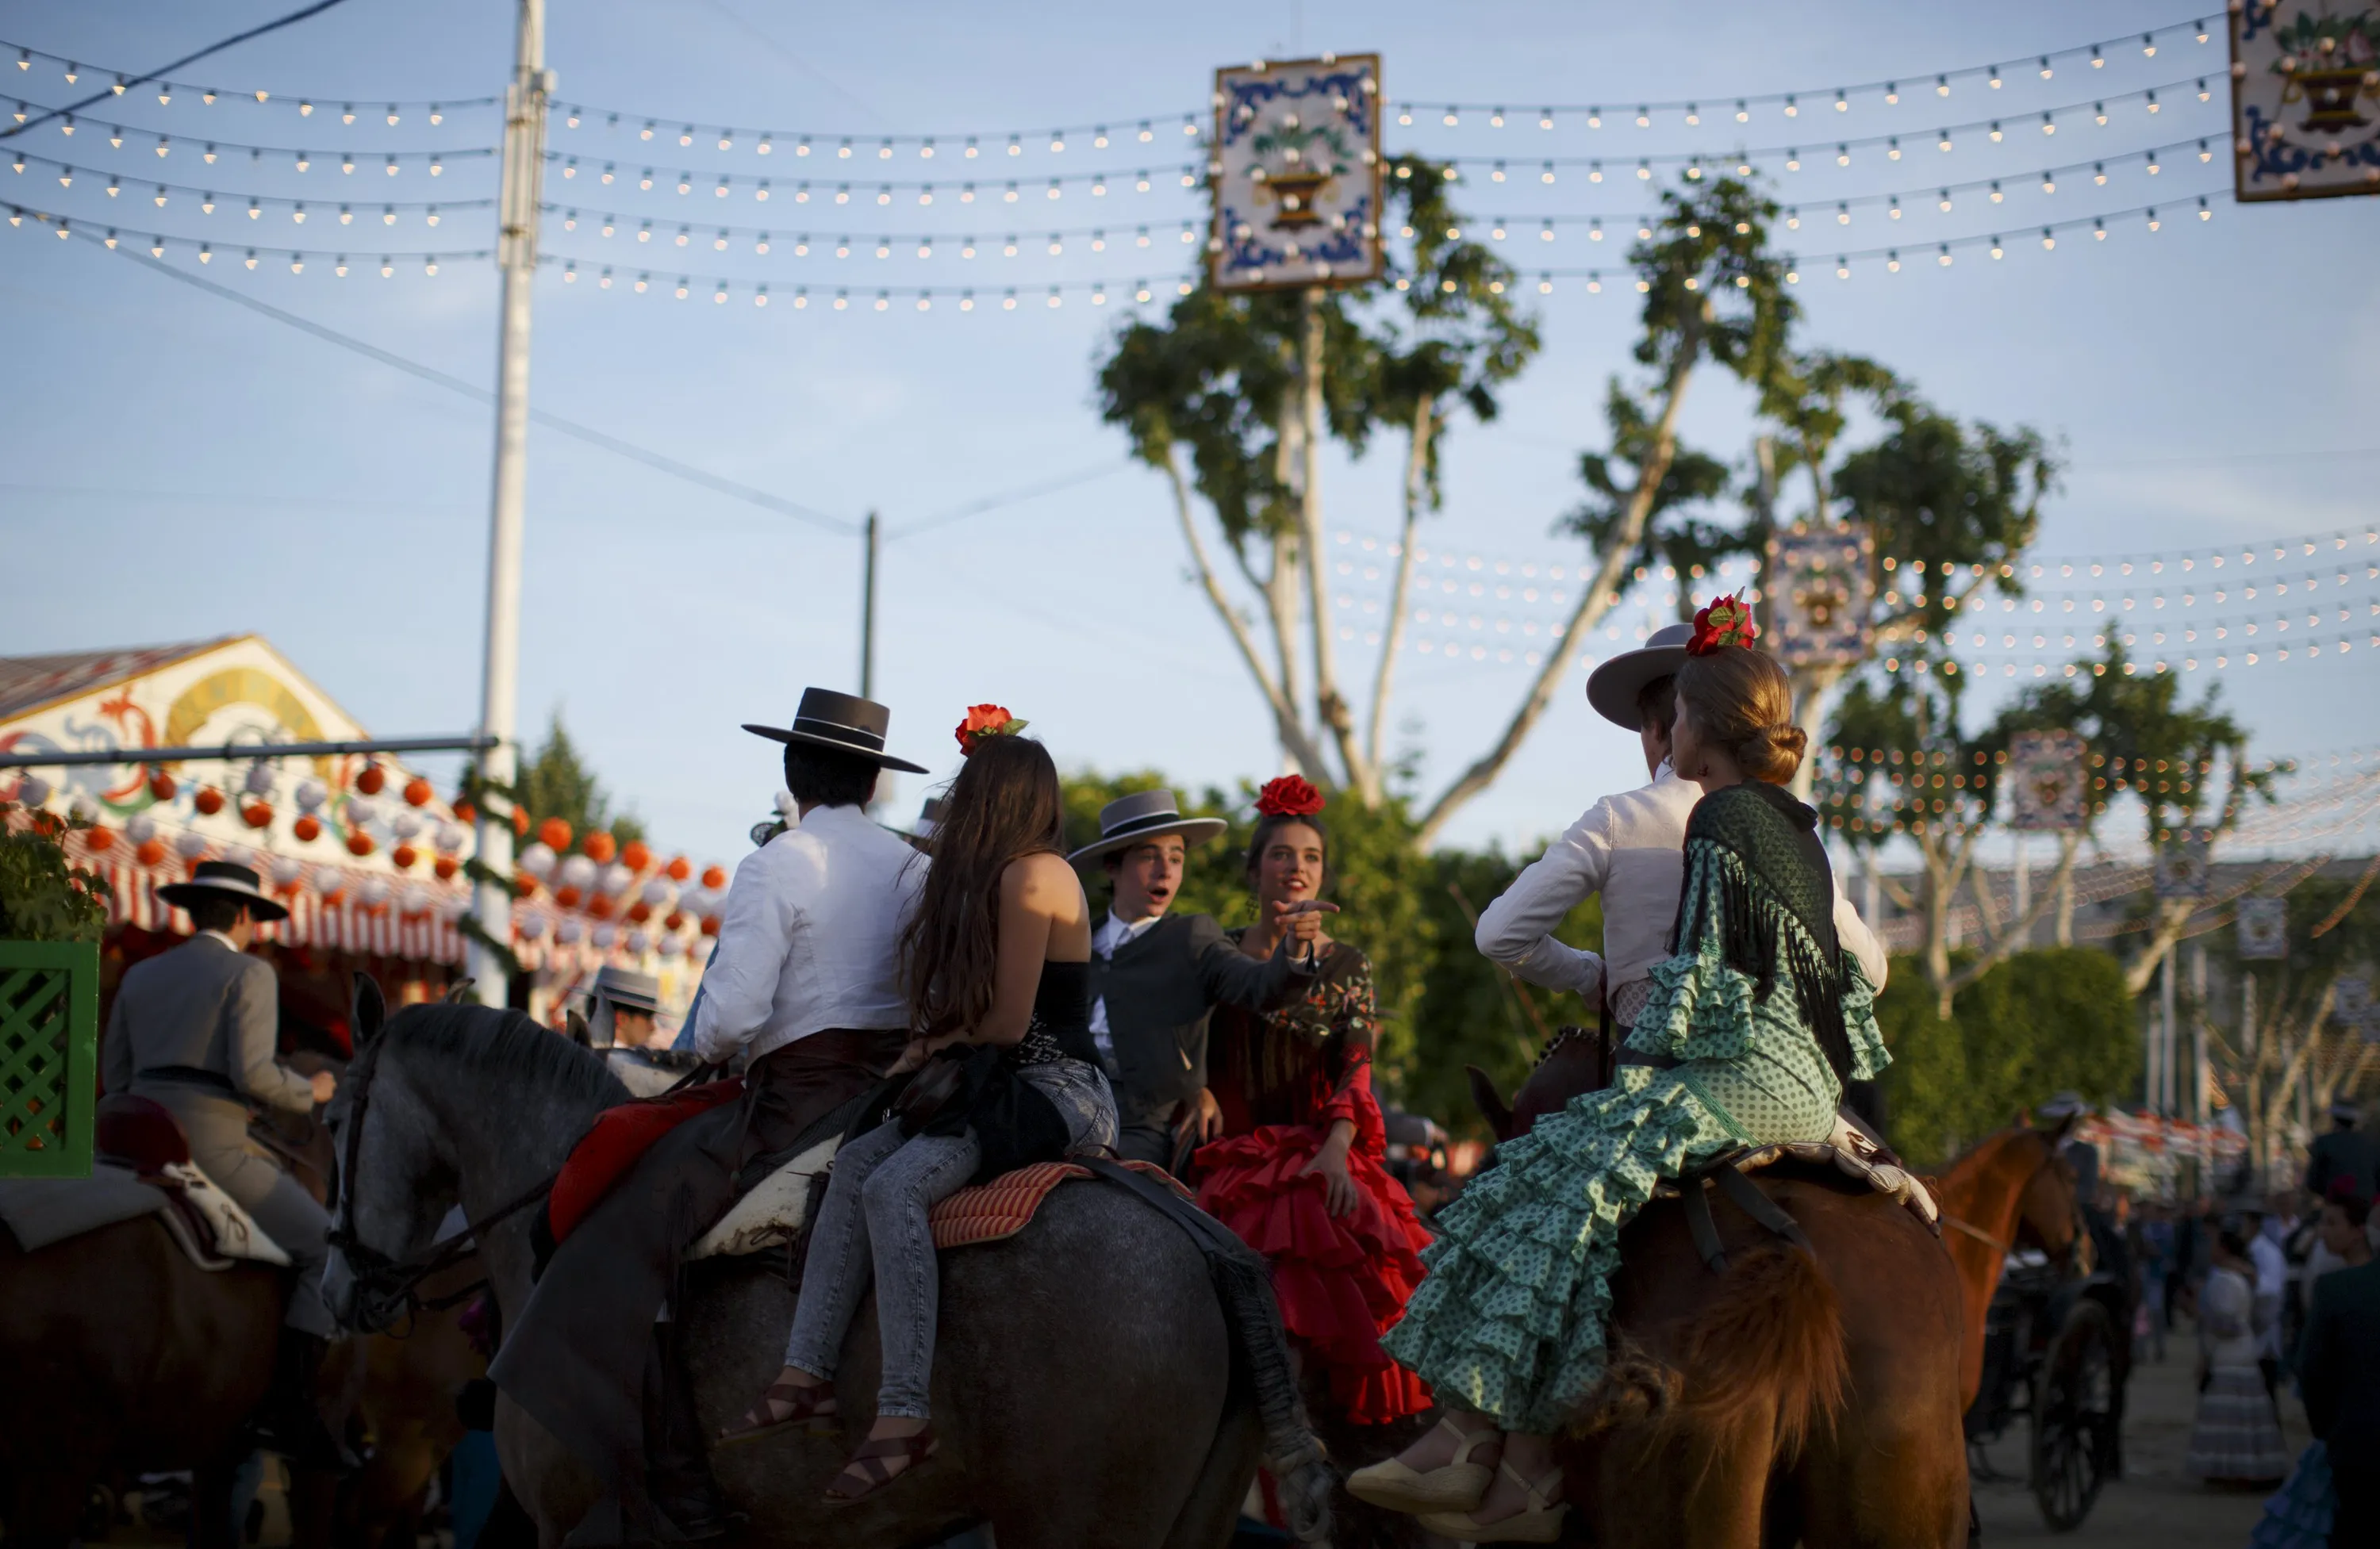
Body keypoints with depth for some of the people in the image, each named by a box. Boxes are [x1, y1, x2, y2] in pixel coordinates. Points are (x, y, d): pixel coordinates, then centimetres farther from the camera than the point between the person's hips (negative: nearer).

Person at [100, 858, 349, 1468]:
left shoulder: (140, 975, 16)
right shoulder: (249, 972, -4)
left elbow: (114, 1075, 18)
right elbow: (253, 1074, -15)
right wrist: (310, 1092, 3)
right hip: (215, 1151, -7)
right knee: (329, 1248, -1)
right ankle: (288, 1401, -14)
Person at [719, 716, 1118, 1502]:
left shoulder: (1030, 876, -12)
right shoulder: (995, 876, 20)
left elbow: (1008, 1023, -14)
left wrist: (932, 1047, 2)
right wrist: (935, 1046, 2)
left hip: (1057, 1090, -10)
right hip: (1006, 1084, 10)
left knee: (894, 1186, -25)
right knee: (857, 1162, -3)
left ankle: (906, 1415, -28)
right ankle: (807, 1376, -10)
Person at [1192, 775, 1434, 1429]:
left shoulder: (1348, 965, 12)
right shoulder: (1222, 953, 12)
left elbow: (1357, 1069, 2)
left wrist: (1336, 1149, -14)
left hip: (1324, 1152, 0)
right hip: (1242, 1152, 0)